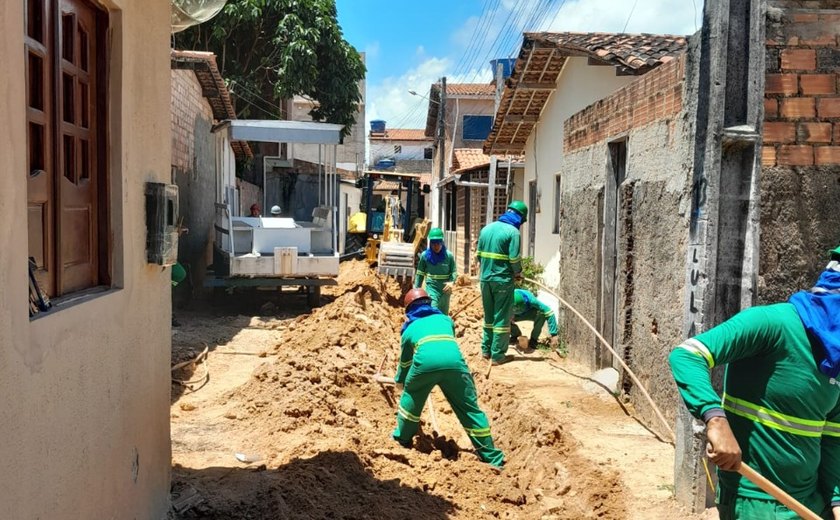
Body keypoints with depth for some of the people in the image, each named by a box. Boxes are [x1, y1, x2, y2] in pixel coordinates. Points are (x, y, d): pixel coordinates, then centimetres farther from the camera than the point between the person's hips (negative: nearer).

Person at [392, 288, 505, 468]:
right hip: (454, 361, 1)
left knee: (410, 398, 29)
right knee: (469, 407, 11)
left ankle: (402, 438, 43)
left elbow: (405, 360, 45)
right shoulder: (445, 319, 37)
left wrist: (399, 381, 66)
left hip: (425, 362, -1)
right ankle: (491, 456, 13)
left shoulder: (409, 328, 33)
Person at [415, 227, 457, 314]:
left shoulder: (449, 255, -6)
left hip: (445, 289, 2)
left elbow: (454, 272, 1)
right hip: (431, 288, -2)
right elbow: (420, 274, 4)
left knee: (443, 315, 13)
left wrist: (451, 282, -19)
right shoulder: (425, 255, -5)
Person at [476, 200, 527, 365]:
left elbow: (479, 254, 10)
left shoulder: (486, 228, 8)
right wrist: (518, 272, 2)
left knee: (488, 316, 18)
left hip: (485, 278, 6)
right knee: (502, 318, 2)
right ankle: (497, 355, 4)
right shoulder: (513, 231, -12)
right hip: (502, 279, -6)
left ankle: (486, 350, 23)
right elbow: (514, 259, -15)